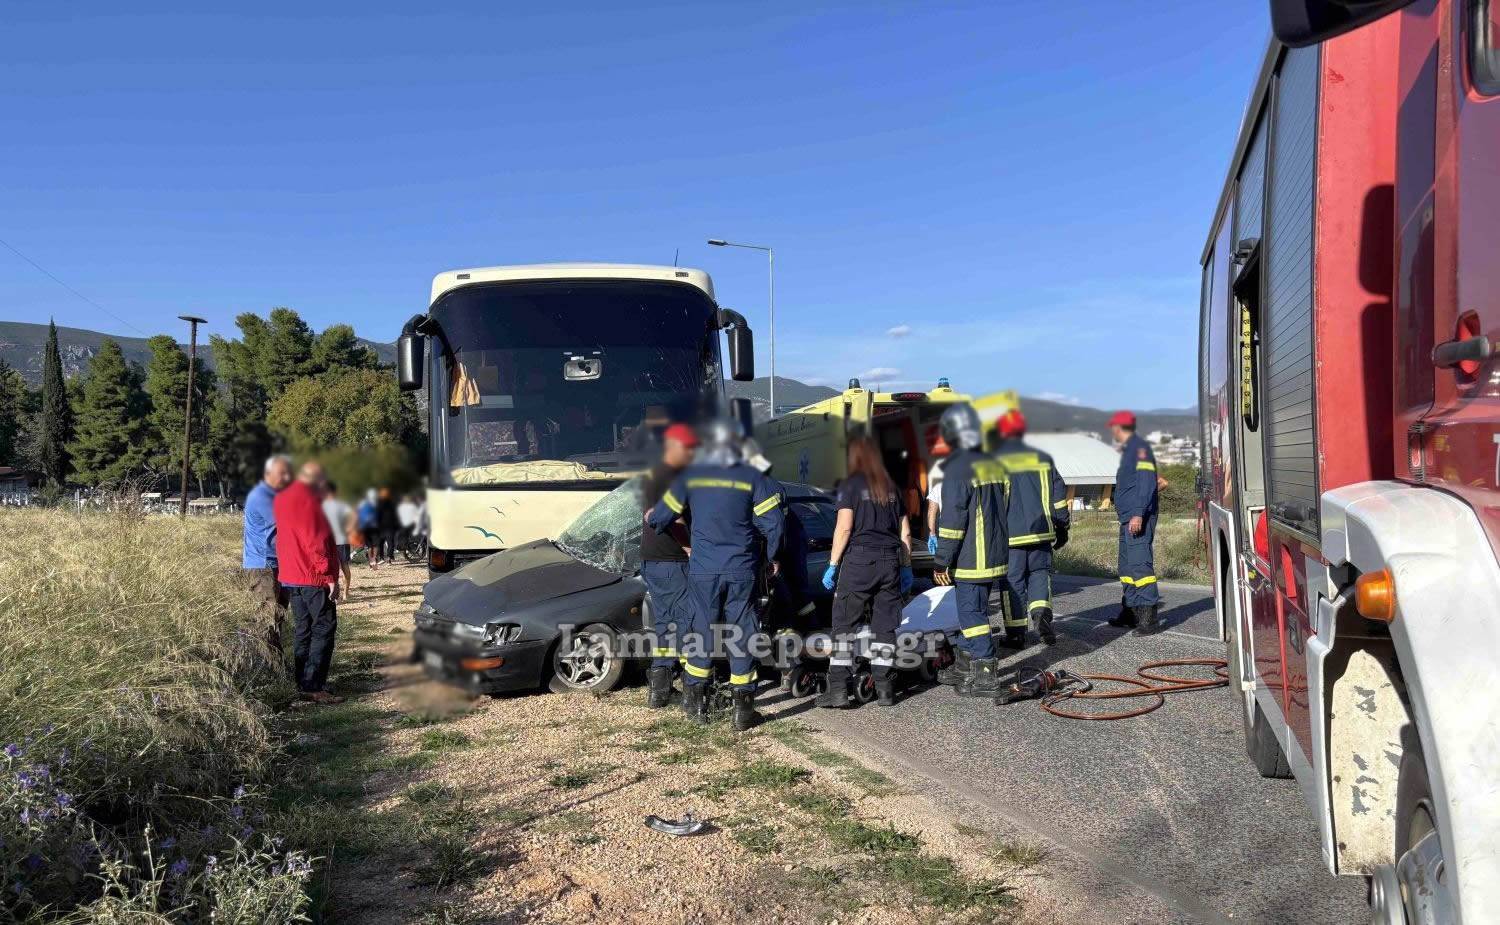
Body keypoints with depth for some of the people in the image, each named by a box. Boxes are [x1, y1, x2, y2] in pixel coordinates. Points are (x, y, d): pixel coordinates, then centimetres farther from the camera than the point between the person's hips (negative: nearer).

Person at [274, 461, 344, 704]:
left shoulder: (283, 499, 14)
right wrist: (329, 576, -18)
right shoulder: (307, 501, -16)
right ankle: (312, 687, -11)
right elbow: (317, 542, -20)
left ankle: (301, 683, 17)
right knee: (324, 629, -6)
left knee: (303, 629, 14)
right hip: (313, 577, -9)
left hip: (290, 578, 9)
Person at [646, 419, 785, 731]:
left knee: (702, 630, 13)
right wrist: (770, 558, 12)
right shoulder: (753, 477, -1)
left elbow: (661, 518, 7)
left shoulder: (690, 476, 2)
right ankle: (743, 710, 8)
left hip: (703, 570, 1)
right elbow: (773, 523, -4)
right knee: (742, 635, 5)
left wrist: (649, 518, 30)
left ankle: (695, 703, 19)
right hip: (742, 570, -1)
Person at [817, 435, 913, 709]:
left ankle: (839, 689, -5)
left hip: (859, 560, -5)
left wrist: (833, 564, -5)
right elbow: (905, 532, 16)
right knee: (884, 625, 9)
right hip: (890, 560, 5)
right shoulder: (891, 488, 15)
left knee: (844, 624, -1)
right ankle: (884, 688, 11)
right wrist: (906, 567, 22)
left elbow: (844, 528, -9)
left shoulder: (851, 485, -1)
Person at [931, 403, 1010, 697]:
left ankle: (986, 676, -3)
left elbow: (952, 521, -17)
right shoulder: (994, 466, 11)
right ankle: (966, 667, 29)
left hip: (970, 561, -9)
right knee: (971, 609, 19)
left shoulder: (958, 470, -16)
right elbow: (1003, 511, 19)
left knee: (972, 614, -3)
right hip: (995, 558, 9)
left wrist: (941, 562, -11)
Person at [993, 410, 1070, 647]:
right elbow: (1059, 496, 8)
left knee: (1013, 581, 5)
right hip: (1040, 531, 3)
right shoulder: (1042, 458, 6)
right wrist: (1062, 528, 16)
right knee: (1039, 572, 17)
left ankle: (1016, 634, 8)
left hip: (1009, 536, -2)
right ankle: (1041, 612, -8)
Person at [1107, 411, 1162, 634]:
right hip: (1128, 518, 11)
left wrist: (1138, 514, -25)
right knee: (1127, 565, 14)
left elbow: (1147, 483, -19)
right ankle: (1129, 612, 22)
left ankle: (1150, 618, -18)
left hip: (1138, 519, -11)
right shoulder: (1128, 450, 21)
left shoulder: (1140, 448, -9)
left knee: (1139, 563, -15)